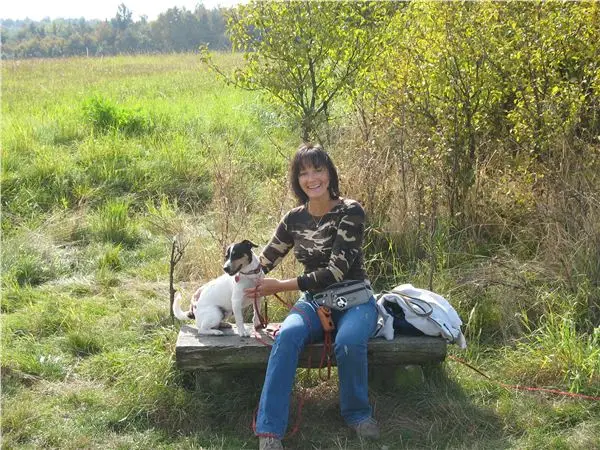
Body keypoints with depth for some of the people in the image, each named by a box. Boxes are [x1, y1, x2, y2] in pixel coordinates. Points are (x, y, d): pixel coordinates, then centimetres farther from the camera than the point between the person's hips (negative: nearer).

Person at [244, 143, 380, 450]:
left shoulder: (350, 211, -12)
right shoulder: (294, 219, 3)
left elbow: (337, 270, -20)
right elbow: (262, 263, 13)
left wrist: (281, 286, -19)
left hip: (354, 299, -3)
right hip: (315, 301, 3)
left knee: (348, 342, -36)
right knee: (286, 336, -31)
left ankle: (357, 413, -7)